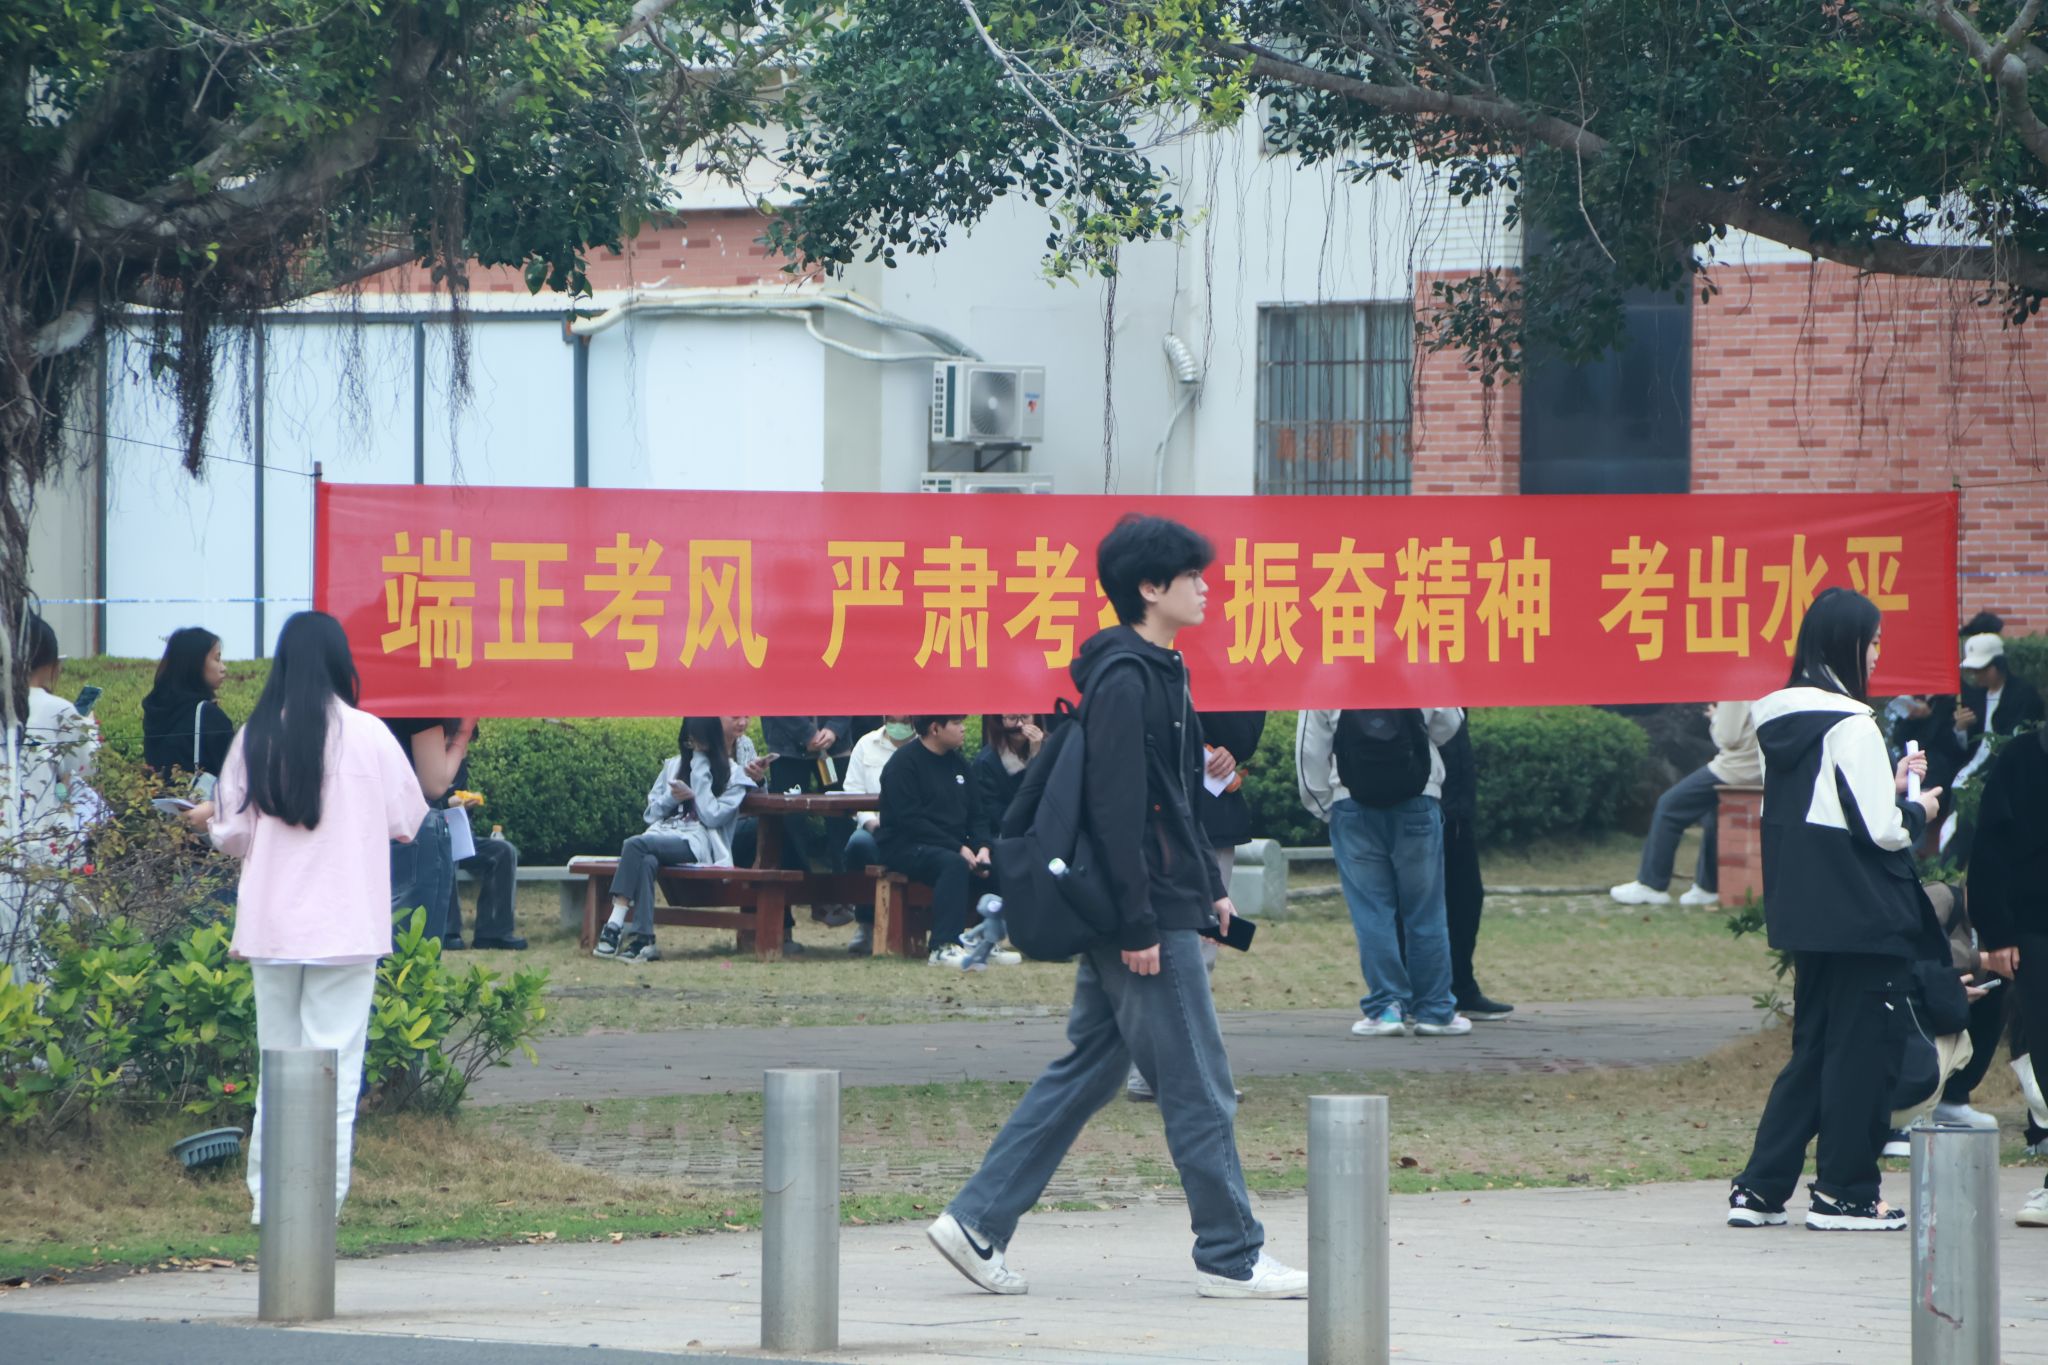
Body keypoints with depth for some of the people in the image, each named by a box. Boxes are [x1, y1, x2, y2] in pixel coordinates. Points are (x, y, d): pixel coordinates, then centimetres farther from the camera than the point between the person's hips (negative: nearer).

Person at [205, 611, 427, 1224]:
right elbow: (408, 820, 2)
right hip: (346, 926, -3)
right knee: (333, 1071, 1)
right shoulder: (367, 735, -7)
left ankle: (267, 1198, 15)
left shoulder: (256, 737, -1)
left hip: (269, 925, 3)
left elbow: (228, 832, 4)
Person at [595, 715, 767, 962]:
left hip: (698, 842, -4)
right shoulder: (674, 765, 22)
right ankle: (643, 940, -41)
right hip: (664, 834, 4)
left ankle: (615, 925, -36)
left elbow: (713, 816, -6)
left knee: (636, 845, -31)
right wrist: (672, 798, -1)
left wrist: (700, 767, -4)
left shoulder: (733, 773, 7)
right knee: (647, 862, -35)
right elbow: (652, 812, 21)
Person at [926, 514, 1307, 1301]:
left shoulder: (1158, 672, 15)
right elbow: (1118, 809, -20)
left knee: (1087, 1071, 12)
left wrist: (1208, 886, 23)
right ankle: (1230, 1257, 4)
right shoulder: (1125, 680, -16)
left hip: (1157, 907, 10)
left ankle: (979, 1222, 13)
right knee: (1197, 1087, -3)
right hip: (1145, 916, -10)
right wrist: (1138, 925, -22)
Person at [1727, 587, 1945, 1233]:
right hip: (1863, 915, -8)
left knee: (1813, 1049, 14)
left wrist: (1888, 788, 15)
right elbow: (1881, 831, -16)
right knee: (1862, 1050, 2)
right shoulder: (1851, 726, -15)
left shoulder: (1780, 723, 9)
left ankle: (1760, 1188, 9)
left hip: (1803, 914, 8)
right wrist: (1917, 811, 4)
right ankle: (1845, 1192, 6)